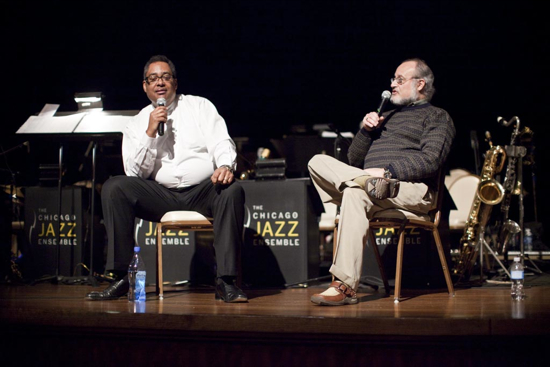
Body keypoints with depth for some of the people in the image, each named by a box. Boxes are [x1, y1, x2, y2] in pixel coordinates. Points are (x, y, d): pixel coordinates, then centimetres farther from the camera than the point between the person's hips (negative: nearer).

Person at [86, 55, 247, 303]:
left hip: (203, 191, -1)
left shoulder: (200, 106, 13)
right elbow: (135, 173, 3)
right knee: (114, 188, -22)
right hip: (162, 195, 1)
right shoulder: (137, 124, 13)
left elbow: (221, 143, 1)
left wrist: (225, 166, -22)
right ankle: (121, 278, -22)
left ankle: (226, 282, -33)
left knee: (232, 190, -34)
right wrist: (150, 132, -8)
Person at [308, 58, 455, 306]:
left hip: (413, 190, -7)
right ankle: (370, 183, -37)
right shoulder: (387, 117, 32)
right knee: (318, 162, -12)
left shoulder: (437, 117, 11)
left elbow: (431, 160, -9)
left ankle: (345, 286, -42)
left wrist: (387, 171, -19)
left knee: (355, 194, -37)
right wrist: (366, 130, 9)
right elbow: (354, 160, 26)